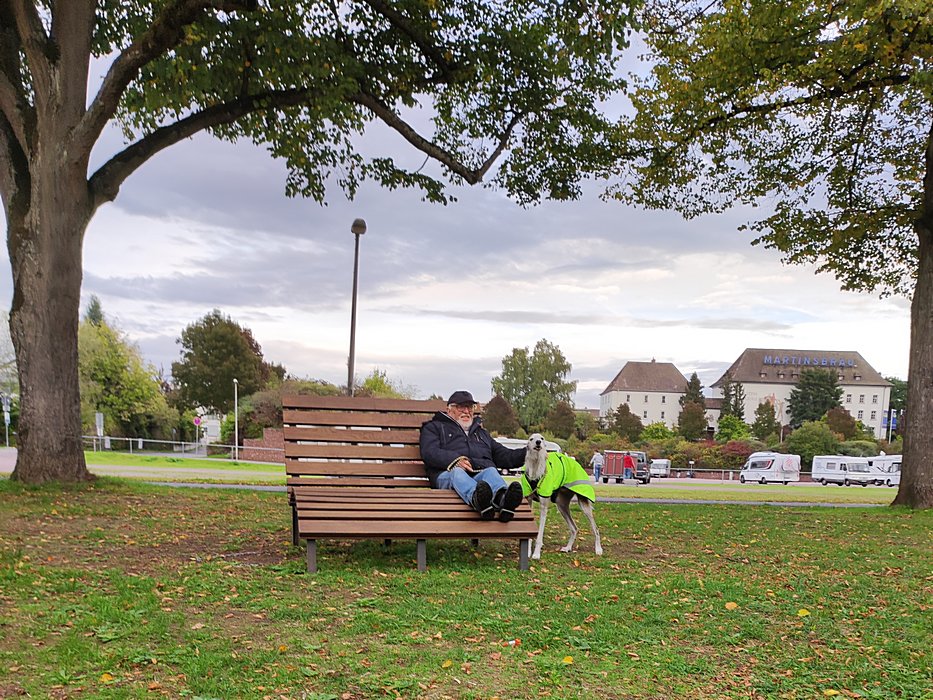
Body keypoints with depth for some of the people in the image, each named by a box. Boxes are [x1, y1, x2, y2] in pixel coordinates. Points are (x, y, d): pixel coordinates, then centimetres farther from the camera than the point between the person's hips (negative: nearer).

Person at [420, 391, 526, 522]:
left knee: (491, 471, -32)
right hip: (448, 473, -3)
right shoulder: (434, 427, 26)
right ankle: (477, 498, -71)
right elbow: (429, 453, 5)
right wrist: (455, 459, -15)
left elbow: (504, 455, 36)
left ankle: (502, 499, -67)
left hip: (482, 473, 3)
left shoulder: (481, 432, 41)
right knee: (457, 472, -37)